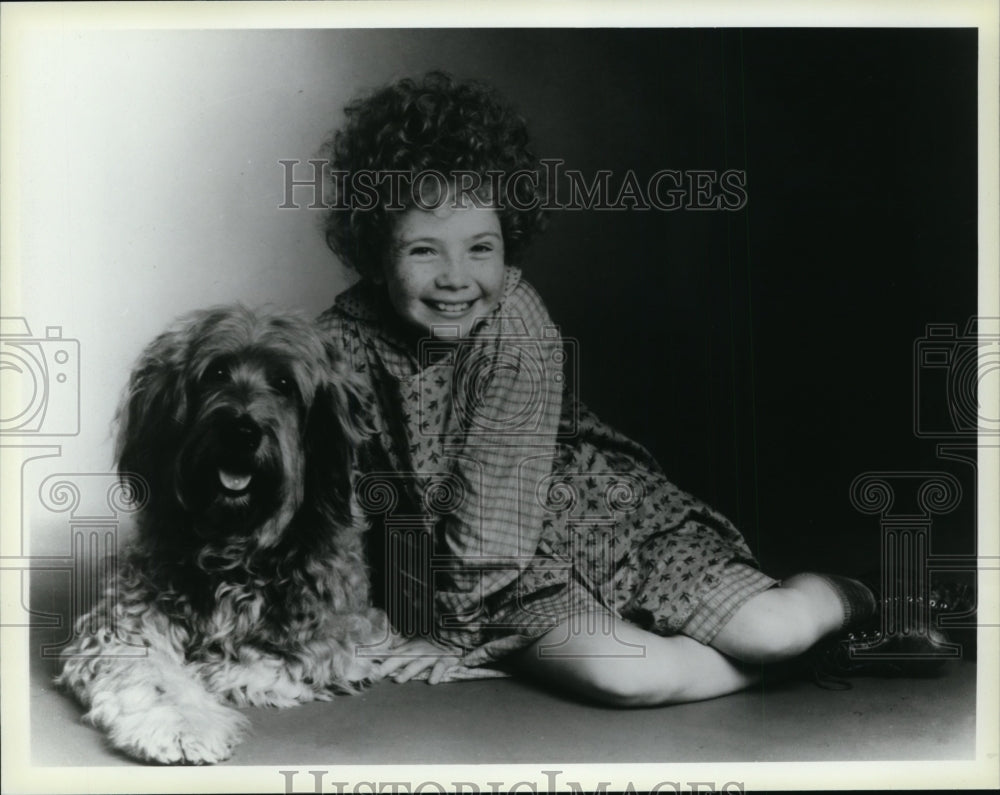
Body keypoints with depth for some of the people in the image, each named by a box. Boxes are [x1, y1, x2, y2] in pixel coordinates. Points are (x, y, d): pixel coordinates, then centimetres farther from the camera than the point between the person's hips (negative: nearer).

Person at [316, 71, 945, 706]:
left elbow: (500, 489, -19)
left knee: (776, 628, -16)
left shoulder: (517, 321, -19)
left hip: (608, 508, -1)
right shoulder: (345, 338, -11)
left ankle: (846, 597, 20)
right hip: (526, 572, 1)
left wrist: (458, 628, -16)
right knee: (626, 677, -30)